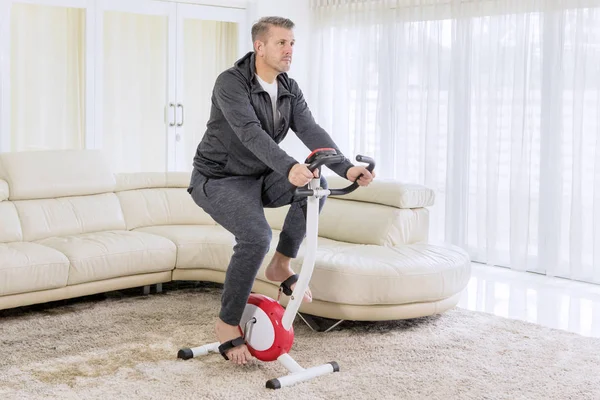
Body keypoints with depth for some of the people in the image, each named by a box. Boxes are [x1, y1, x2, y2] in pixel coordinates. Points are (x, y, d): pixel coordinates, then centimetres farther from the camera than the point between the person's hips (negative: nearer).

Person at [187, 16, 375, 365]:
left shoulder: (290, 90, 1)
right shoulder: (231, 83, -21)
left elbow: (311, 132, -12)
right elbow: (251, 133, -36)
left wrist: (347, 169, -29)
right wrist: (289, 167, -52)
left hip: (258, 177, 7)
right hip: (218, 180, -7)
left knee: (316, 185, -18)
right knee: (257, 235, -30)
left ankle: (281, 266, -2)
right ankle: (228, 324, -13)